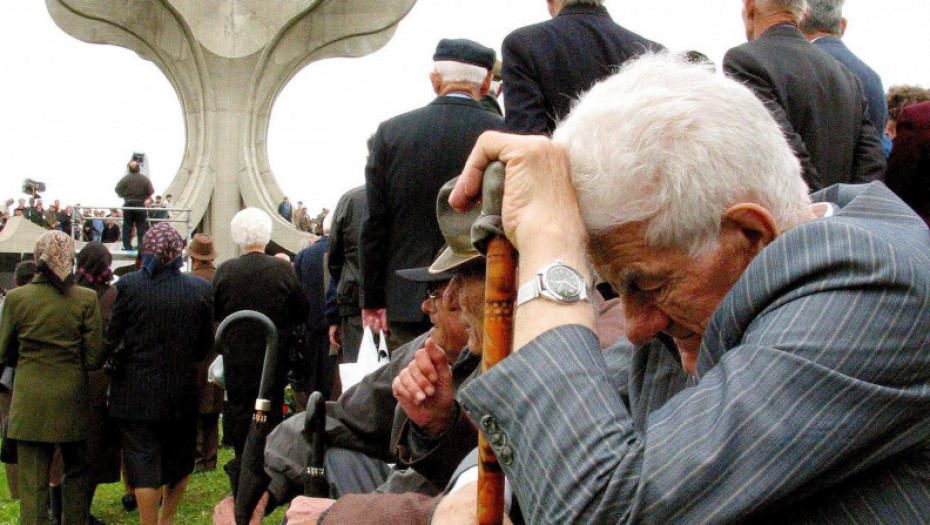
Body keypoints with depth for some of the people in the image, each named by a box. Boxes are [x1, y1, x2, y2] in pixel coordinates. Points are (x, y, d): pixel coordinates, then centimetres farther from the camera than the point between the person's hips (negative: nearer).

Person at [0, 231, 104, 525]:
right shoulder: (86, 299, -7)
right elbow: (94, 358, -6)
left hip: (29, 402, 0)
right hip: (71, 400, 0)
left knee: (33, 481, 5)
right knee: (76, 469, 19)